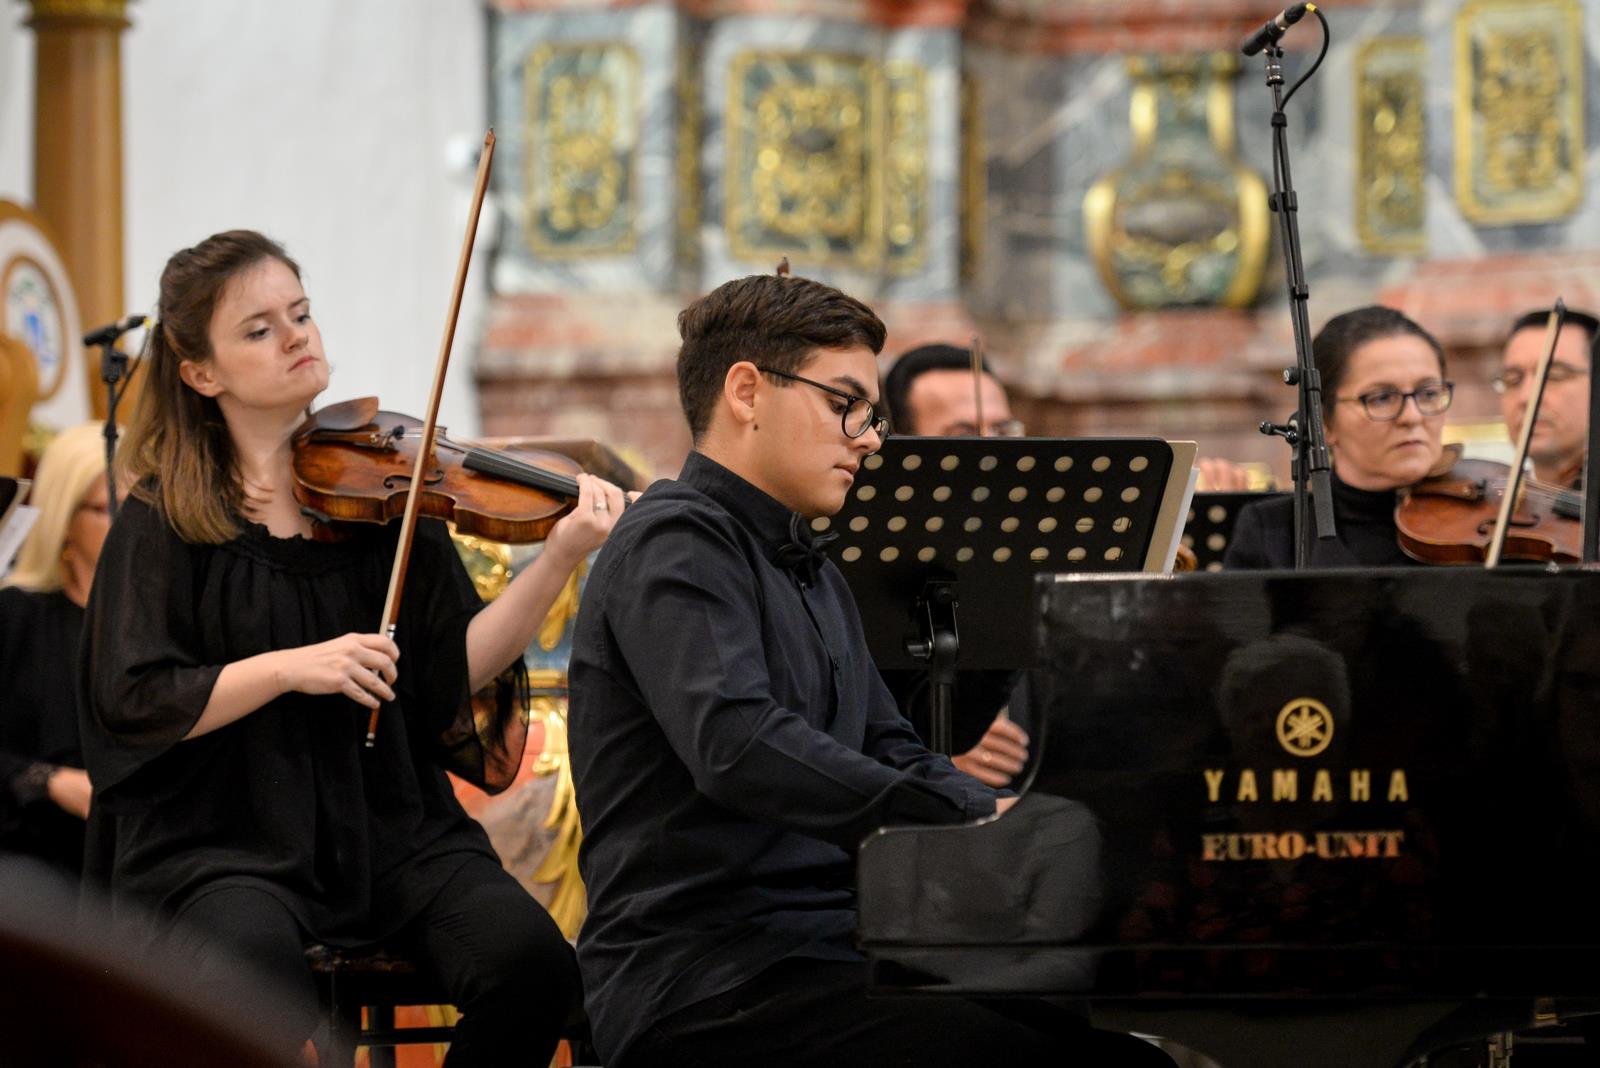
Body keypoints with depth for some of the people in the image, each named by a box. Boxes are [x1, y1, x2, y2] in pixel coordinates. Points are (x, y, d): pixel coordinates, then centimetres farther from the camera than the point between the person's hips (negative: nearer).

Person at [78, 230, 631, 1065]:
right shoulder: (167, 519, 2)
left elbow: (458, 669, 1)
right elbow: (132, 698, -7)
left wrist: (559, 559, -13)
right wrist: (290, 667, -18)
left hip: (390, 827, 3)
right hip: (226, 843, -3)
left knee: (533, 965, -23)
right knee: (255, 981, -36)